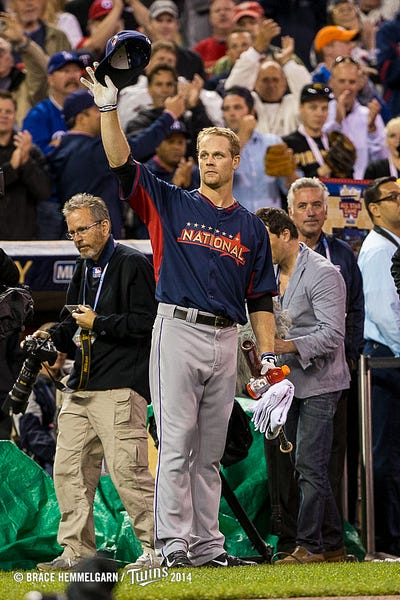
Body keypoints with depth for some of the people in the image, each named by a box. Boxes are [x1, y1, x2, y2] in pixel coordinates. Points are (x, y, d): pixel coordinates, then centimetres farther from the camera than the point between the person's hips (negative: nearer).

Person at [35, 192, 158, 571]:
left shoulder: (133, 265, -4)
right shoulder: (83, 269, 22)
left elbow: (147, 323, -13)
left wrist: (98, 323, -12)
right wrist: (52, 336, 9)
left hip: (120, 386, -9)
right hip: (80, 387, 9)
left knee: (126, 470, -13)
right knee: (69, 469, 5)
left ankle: (156, 548, -8)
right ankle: (77, 551, 10)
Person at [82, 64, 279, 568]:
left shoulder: (251, 227, 15)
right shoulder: (170, 205, 6)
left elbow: (260, 299, 15)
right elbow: (122, 163, -7)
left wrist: (268, 358, 8)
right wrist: (108, 106, -18)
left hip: (226, 339, 4)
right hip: (178, 332, -4)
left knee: (211, 451, 7)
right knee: (177, 443, -7)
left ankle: (207, 543, 10)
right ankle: (174, 542, -7)